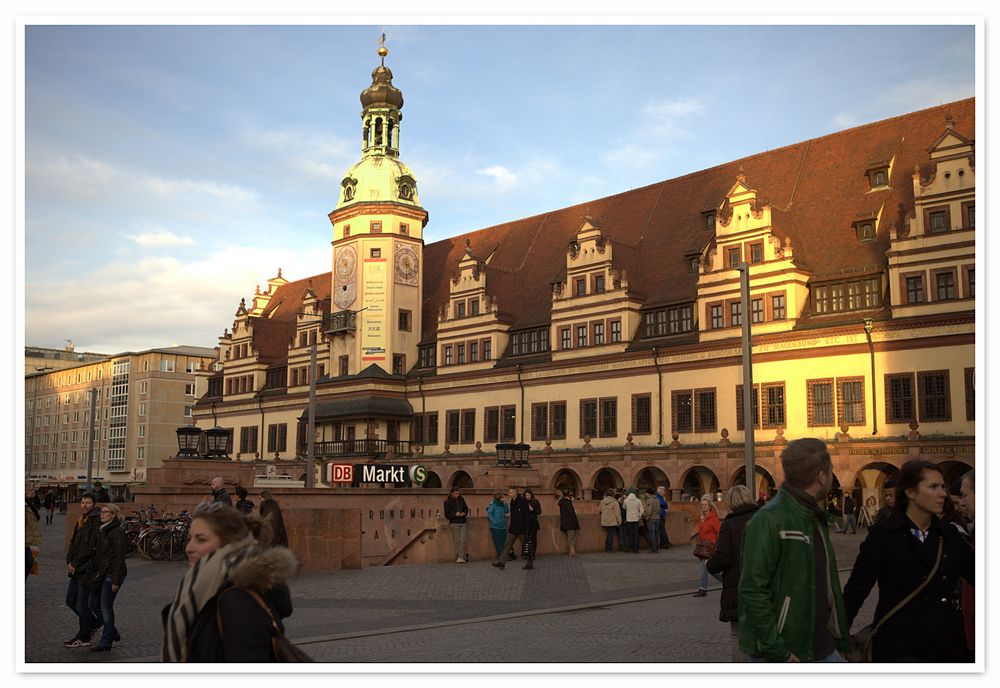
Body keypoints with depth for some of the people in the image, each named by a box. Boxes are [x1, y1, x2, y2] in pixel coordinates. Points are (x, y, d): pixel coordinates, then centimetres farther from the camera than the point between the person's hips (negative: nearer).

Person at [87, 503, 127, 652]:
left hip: (111, 575, -9)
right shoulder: (100, 531, 12)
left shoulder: (117, 532, -14)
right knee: (94, 604, 12)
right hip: (100, 574, 9)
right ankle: (113, 632, 28)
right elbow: (97, 553, 17)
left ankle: (106, 642, 9)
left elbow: (120, 558, -17)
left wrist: (116, 581, -19)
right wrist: (95, 573, 12)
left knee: (105, 607, -2)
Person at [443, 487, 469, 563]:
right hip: (454, 523, -3)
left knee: (462, 540, -6)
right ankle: (463, 556, 6)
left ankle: (460, 557, -9)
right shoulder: (447, 502, -3)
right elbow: (447, 514, -5)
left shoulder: (461, 499, 10)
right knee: (457, 540, -2)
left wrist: (464, 513, -2)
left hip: (462, 522, 3)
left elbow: (466, 508, 20)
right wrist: (455, 514, -19)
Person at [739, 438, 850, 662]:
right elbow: (752, 590, -23)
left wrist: (841, 641, 14)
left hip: (825, 650, 8)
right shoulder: (769, 520, -17)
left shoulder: (817, 518, 13)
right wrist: (778, 652, -22)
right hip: (787, 654, -8)